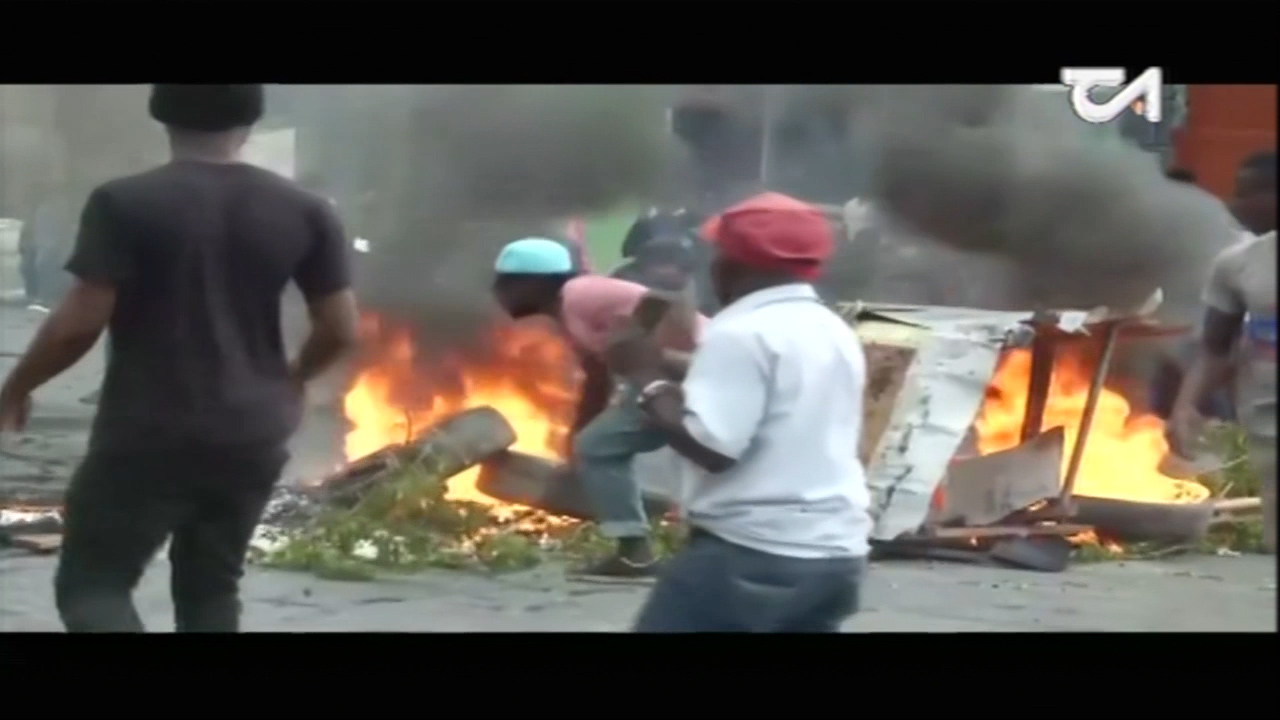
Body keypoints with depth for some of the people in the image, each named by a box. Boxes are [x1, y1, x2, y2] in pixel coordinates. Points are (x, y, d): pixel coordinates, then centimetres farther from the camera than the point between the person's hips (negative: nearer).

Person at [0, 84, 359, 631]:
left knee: (91, 583, 5)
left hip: (147, 437, -4)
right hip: (250, 436, 4)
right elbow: (340, 329, 3)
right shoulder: (303, 211, 1)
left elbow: (81, 321, -14)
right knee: (210, 589, 17)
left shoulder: (125, 203, -11)